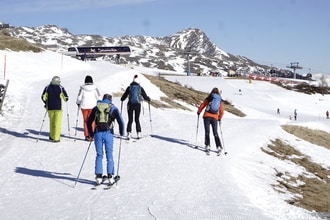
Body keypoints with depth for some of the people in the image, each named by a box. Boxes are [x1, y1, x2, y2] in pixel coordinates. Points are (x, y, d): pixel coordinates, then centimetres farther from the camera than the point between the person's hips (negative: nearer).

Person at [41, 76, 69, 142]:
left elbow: (43, 97, 2)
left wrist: (46, 103, 19)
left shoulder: (47, 88, 3)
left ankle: (51, 136, 21)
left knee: (51, 122, 17)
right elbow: (66, 98, -6)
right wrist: (65, 100, 17)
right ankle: (56, 138, -1)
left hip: (50, 108, 3)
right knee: (57, 123, 1)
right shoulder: (61, 88, -6)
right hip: (58, 107, -3)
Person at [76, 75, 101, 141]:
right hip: (93, 106, 0)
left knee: (85, 121, 9)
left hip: (84, 106, 0)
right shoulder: (95, 88, -4)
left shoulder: (82, 88, -5)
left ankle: (87, 136, 6)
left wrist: (78, 103, 16)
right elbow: (98, 97, -2)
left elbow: (79, 97, -1)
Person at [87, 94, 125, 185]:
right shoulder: (113, 108, 7)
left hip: (97, 133, 2)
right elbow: (121, 122, 1)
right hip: (108, 133, -2)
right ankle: (110, 176, 1)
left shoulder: (96, 108, 14)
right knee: (109, 155, 4)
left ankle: (98, 176, 5)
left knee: (99, 155, 9)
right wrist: (122, 133, 14)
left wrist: (91, 134, 25)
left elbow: (89, 122, 16)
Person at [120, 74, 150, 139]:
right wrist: (148, 99, 26)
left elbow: (124, 95, 5)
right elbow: (145, 96, 5)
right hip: (138, 105, 0)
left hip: (130, 105, 0)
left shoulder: (129, 88, 1)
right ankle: (138, 133, 4)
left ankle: (129, 133, -7)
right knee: (137, 120, 11)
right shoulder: (140, 88, 0)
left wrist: (122, 99, 27)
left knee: (130, 120, 6)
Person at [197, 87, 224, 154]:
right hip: (215, 118, 2)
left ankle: (207, 146, -9)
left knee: (207, 132, 0)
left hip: (207, 116, -2)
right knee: (215, 133, 7)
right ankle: (219, 146, -3)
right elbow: (222, 111, 15)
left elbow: (202, 105, 3)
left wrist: (199, 112, 20)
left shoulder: (209, 98, 3)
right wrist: (220, 118, 30)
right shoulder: (220, 101, 11)